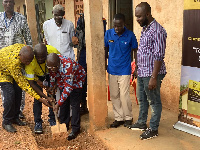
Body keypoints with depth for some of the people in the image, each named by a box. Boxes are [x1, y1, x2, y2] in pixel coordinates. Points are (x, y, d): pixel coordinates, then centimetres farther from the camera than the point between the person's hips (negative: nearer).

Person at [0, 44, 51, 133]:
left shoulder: (24, 49, -25)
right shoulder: (13, 62, -44)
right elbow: (23, 83, -39)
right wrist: (40, 99, -41)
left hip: (14, 71, 7)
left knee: (18, 92, 0)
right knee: (10, 94, -17)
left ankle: (15, 117, 16)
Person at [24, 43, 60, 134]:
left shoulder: (53, 52, -37)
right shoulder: (30, 62, -39)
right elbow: (31, 83, -31)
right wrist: (45, 97, -34)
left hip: (50, 74, 2)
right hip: (37, 76, -1)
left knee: (53, 95, -3)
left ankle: (52, 120, 13)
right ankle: (37, 123, 4)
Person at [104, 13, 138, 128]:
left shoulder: (130, 35, -9)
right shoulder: (108, 33, -2)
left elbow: (135, 51, 0)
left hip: (125, 71, -3)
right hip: (112, 70, 4)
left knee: (124, 95, -3)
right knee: (114, 96, 9)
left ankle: (128, 117, 17)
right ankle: (118, 118, 23)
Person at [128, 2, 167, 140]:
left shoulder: (157, 31, -19)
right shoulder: (144, 28, 10)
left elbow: (159, 56, -22)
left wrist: (154, 77, -23)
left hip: (151, 74, -9)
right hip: (142, 72, 9)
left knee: (154, 102, 6)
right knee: (142, 99, 21)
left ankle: (153, 129, 19)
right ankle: (142, 123, 38)